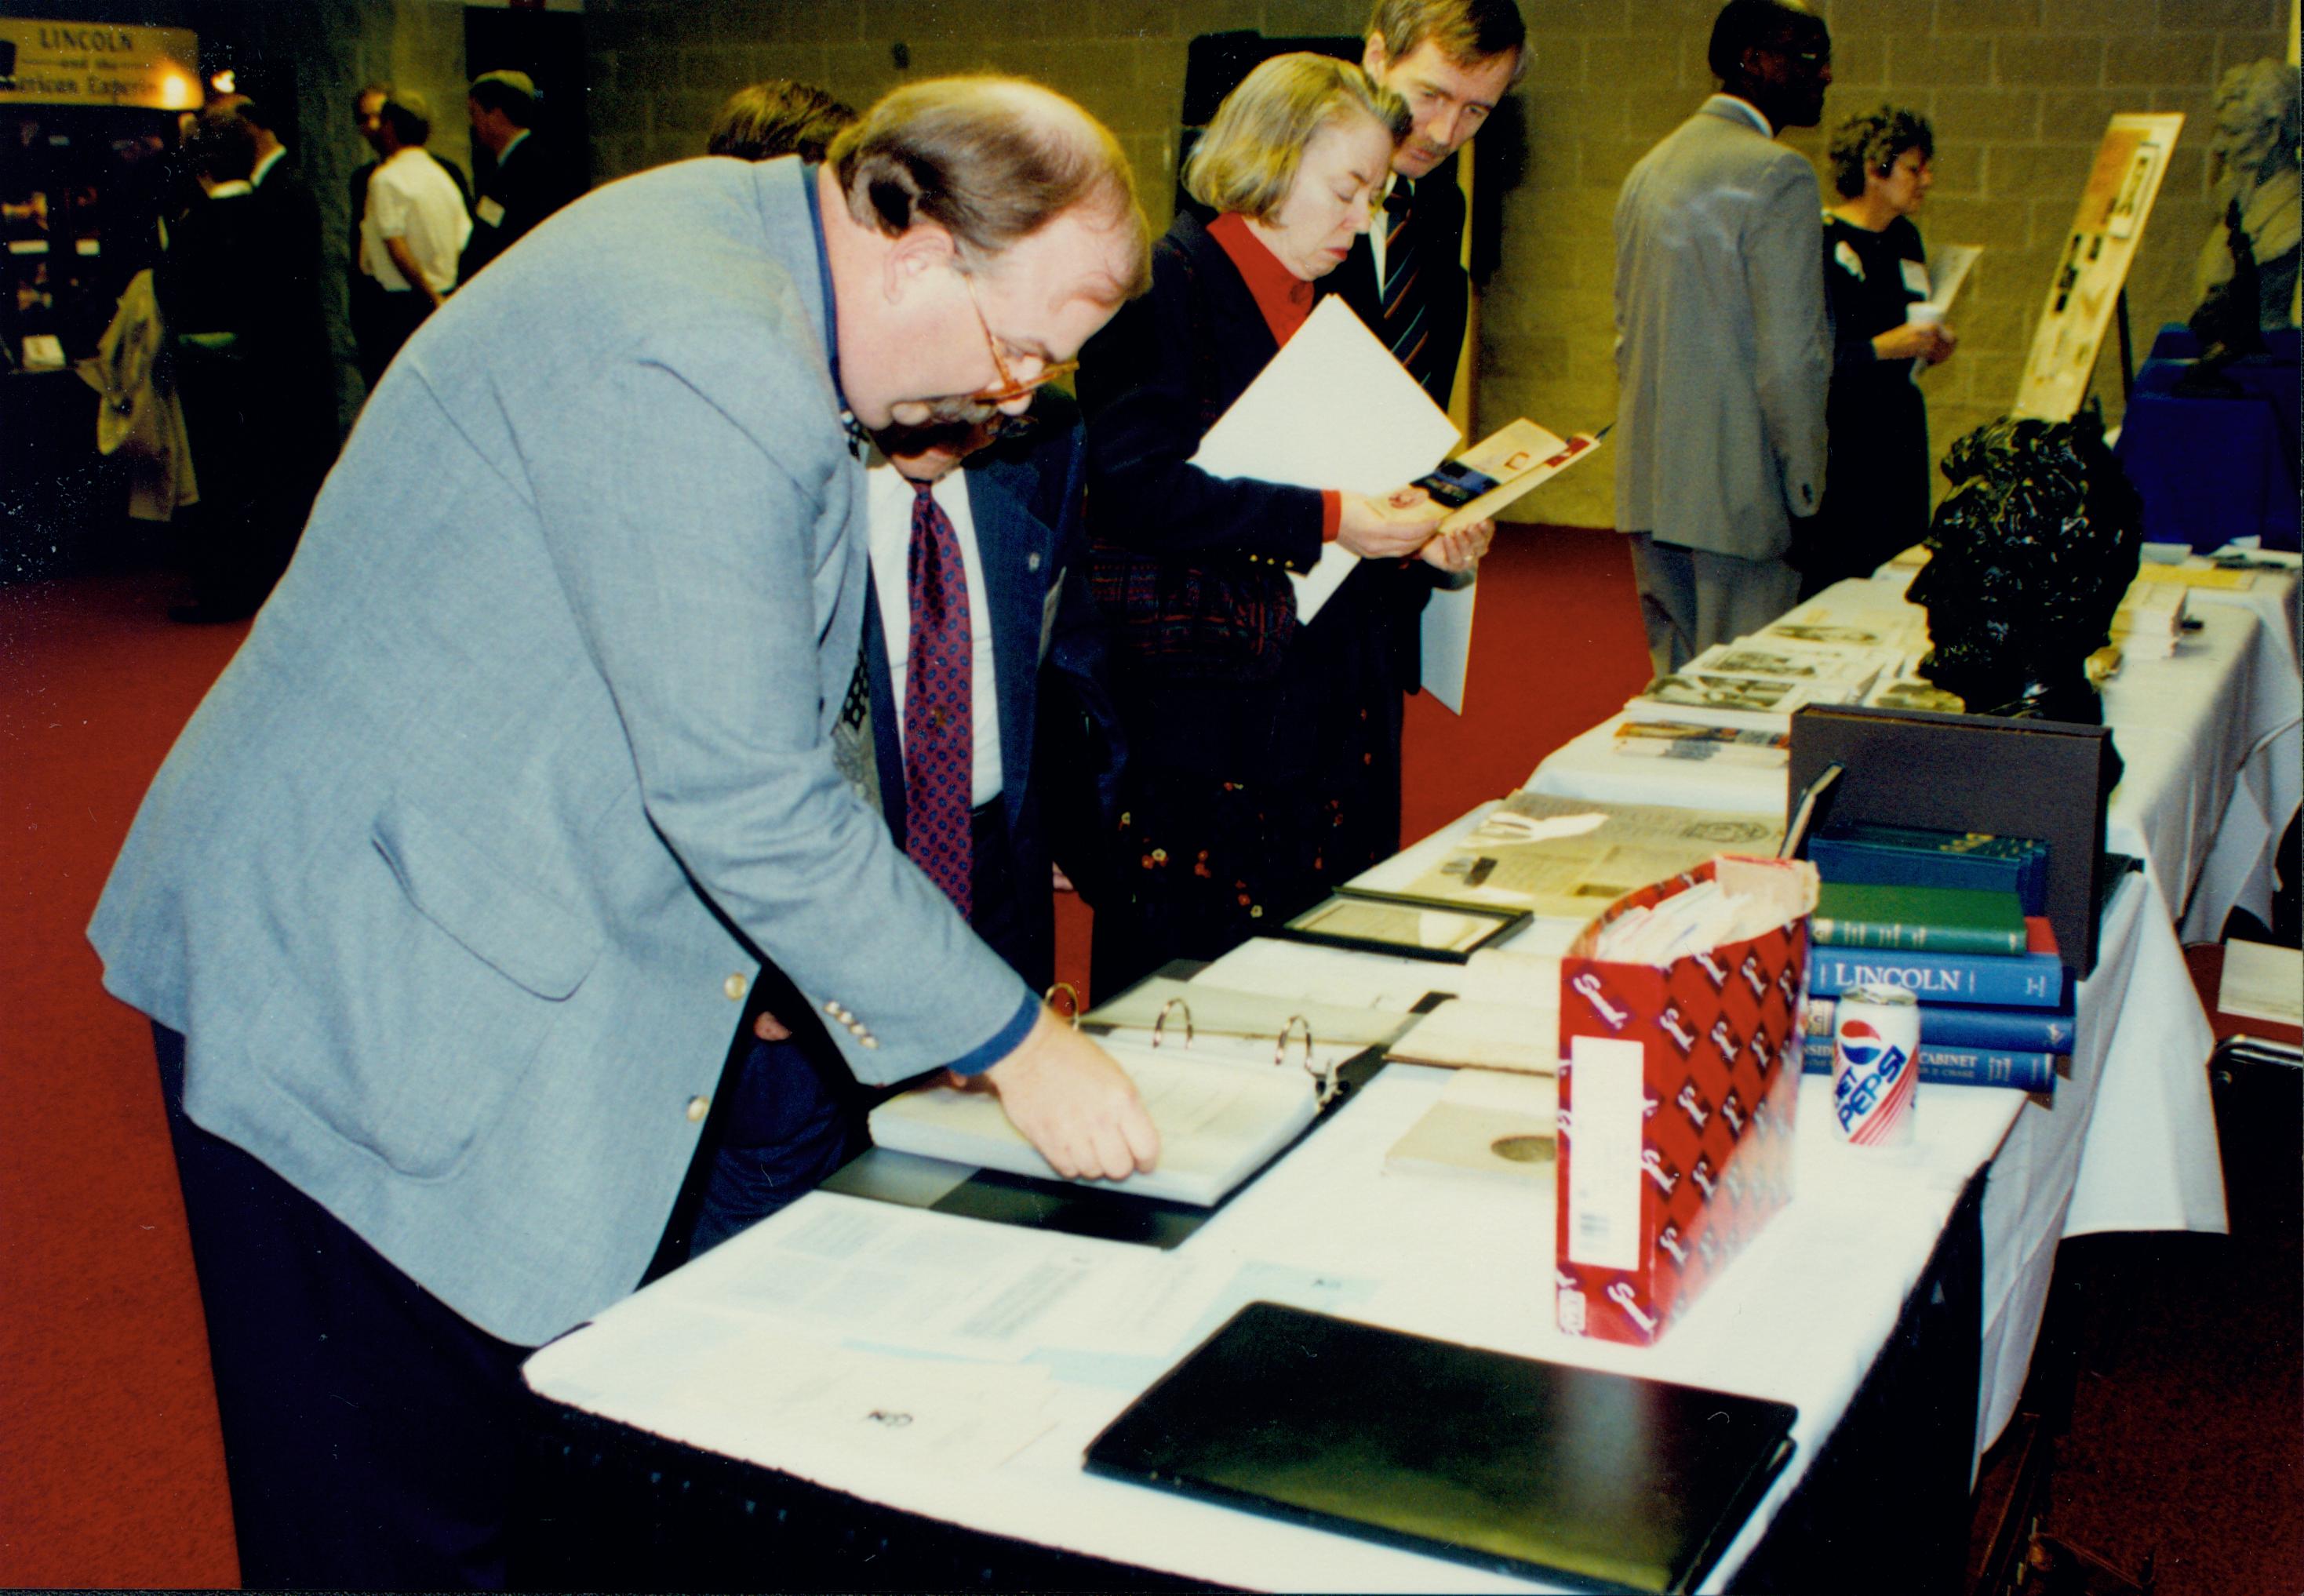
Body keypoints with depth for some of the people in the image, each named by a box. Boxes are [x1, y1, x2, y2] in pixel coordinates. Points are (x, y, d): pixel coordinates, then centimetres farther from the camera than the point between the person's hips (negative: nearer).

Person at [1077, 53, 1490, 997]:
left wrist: (1418, 539, 3)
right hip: (1199, 703, -7)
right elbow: (1138, 484, -19)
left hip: (1330, 704, 8)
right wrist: (1326, 520, -22)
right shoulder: (1169, 286, -7)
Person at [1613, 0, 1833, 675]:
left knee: (1674, 688, 16)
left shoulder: (1650, 168, 15)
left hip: (1649, 482, 8)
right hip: (1738, 489, -8)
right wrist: (1805, 490, -9)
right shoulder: (1777, 175, -13)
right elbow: (1789, 358, -17)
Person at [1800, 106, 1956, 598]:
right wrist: (1884, 347, -20)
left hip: (1899, 437, 8)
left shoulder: (1905, 240, 15)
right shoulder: (1822, 244, -11)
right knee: (1833, 588, -8)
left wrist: (1932, 346, 7)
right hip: (1838, 441, -8)